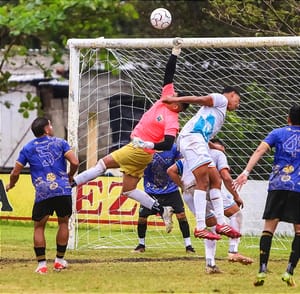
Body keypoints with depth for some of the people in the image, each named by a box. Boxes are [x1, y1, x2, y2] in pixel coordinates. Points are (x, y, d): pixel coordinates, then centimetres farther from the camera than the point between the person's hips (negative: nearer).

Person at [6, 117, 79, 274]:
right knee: (63, 223, 19)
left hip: (42, 193, 0)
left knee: (39, 227, 11)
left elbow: (15, 172, 11)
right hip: (63, 190, 0)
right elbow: (74, 162, -3)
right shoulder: (59, 143, 8)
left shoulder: (28, 148, 11)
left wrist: (11, 185, 31)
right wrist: (70, 176, 17)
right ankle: (59, 260, 22)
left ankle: (41, 264, 2)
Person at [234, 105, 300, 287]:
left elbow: (260, 151, -5)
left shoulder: (278, 133, 8)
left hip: (277, 185, 0)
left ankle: (262, 270, -11)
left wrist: (246, 172, -13)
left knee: (269, 226, 2)